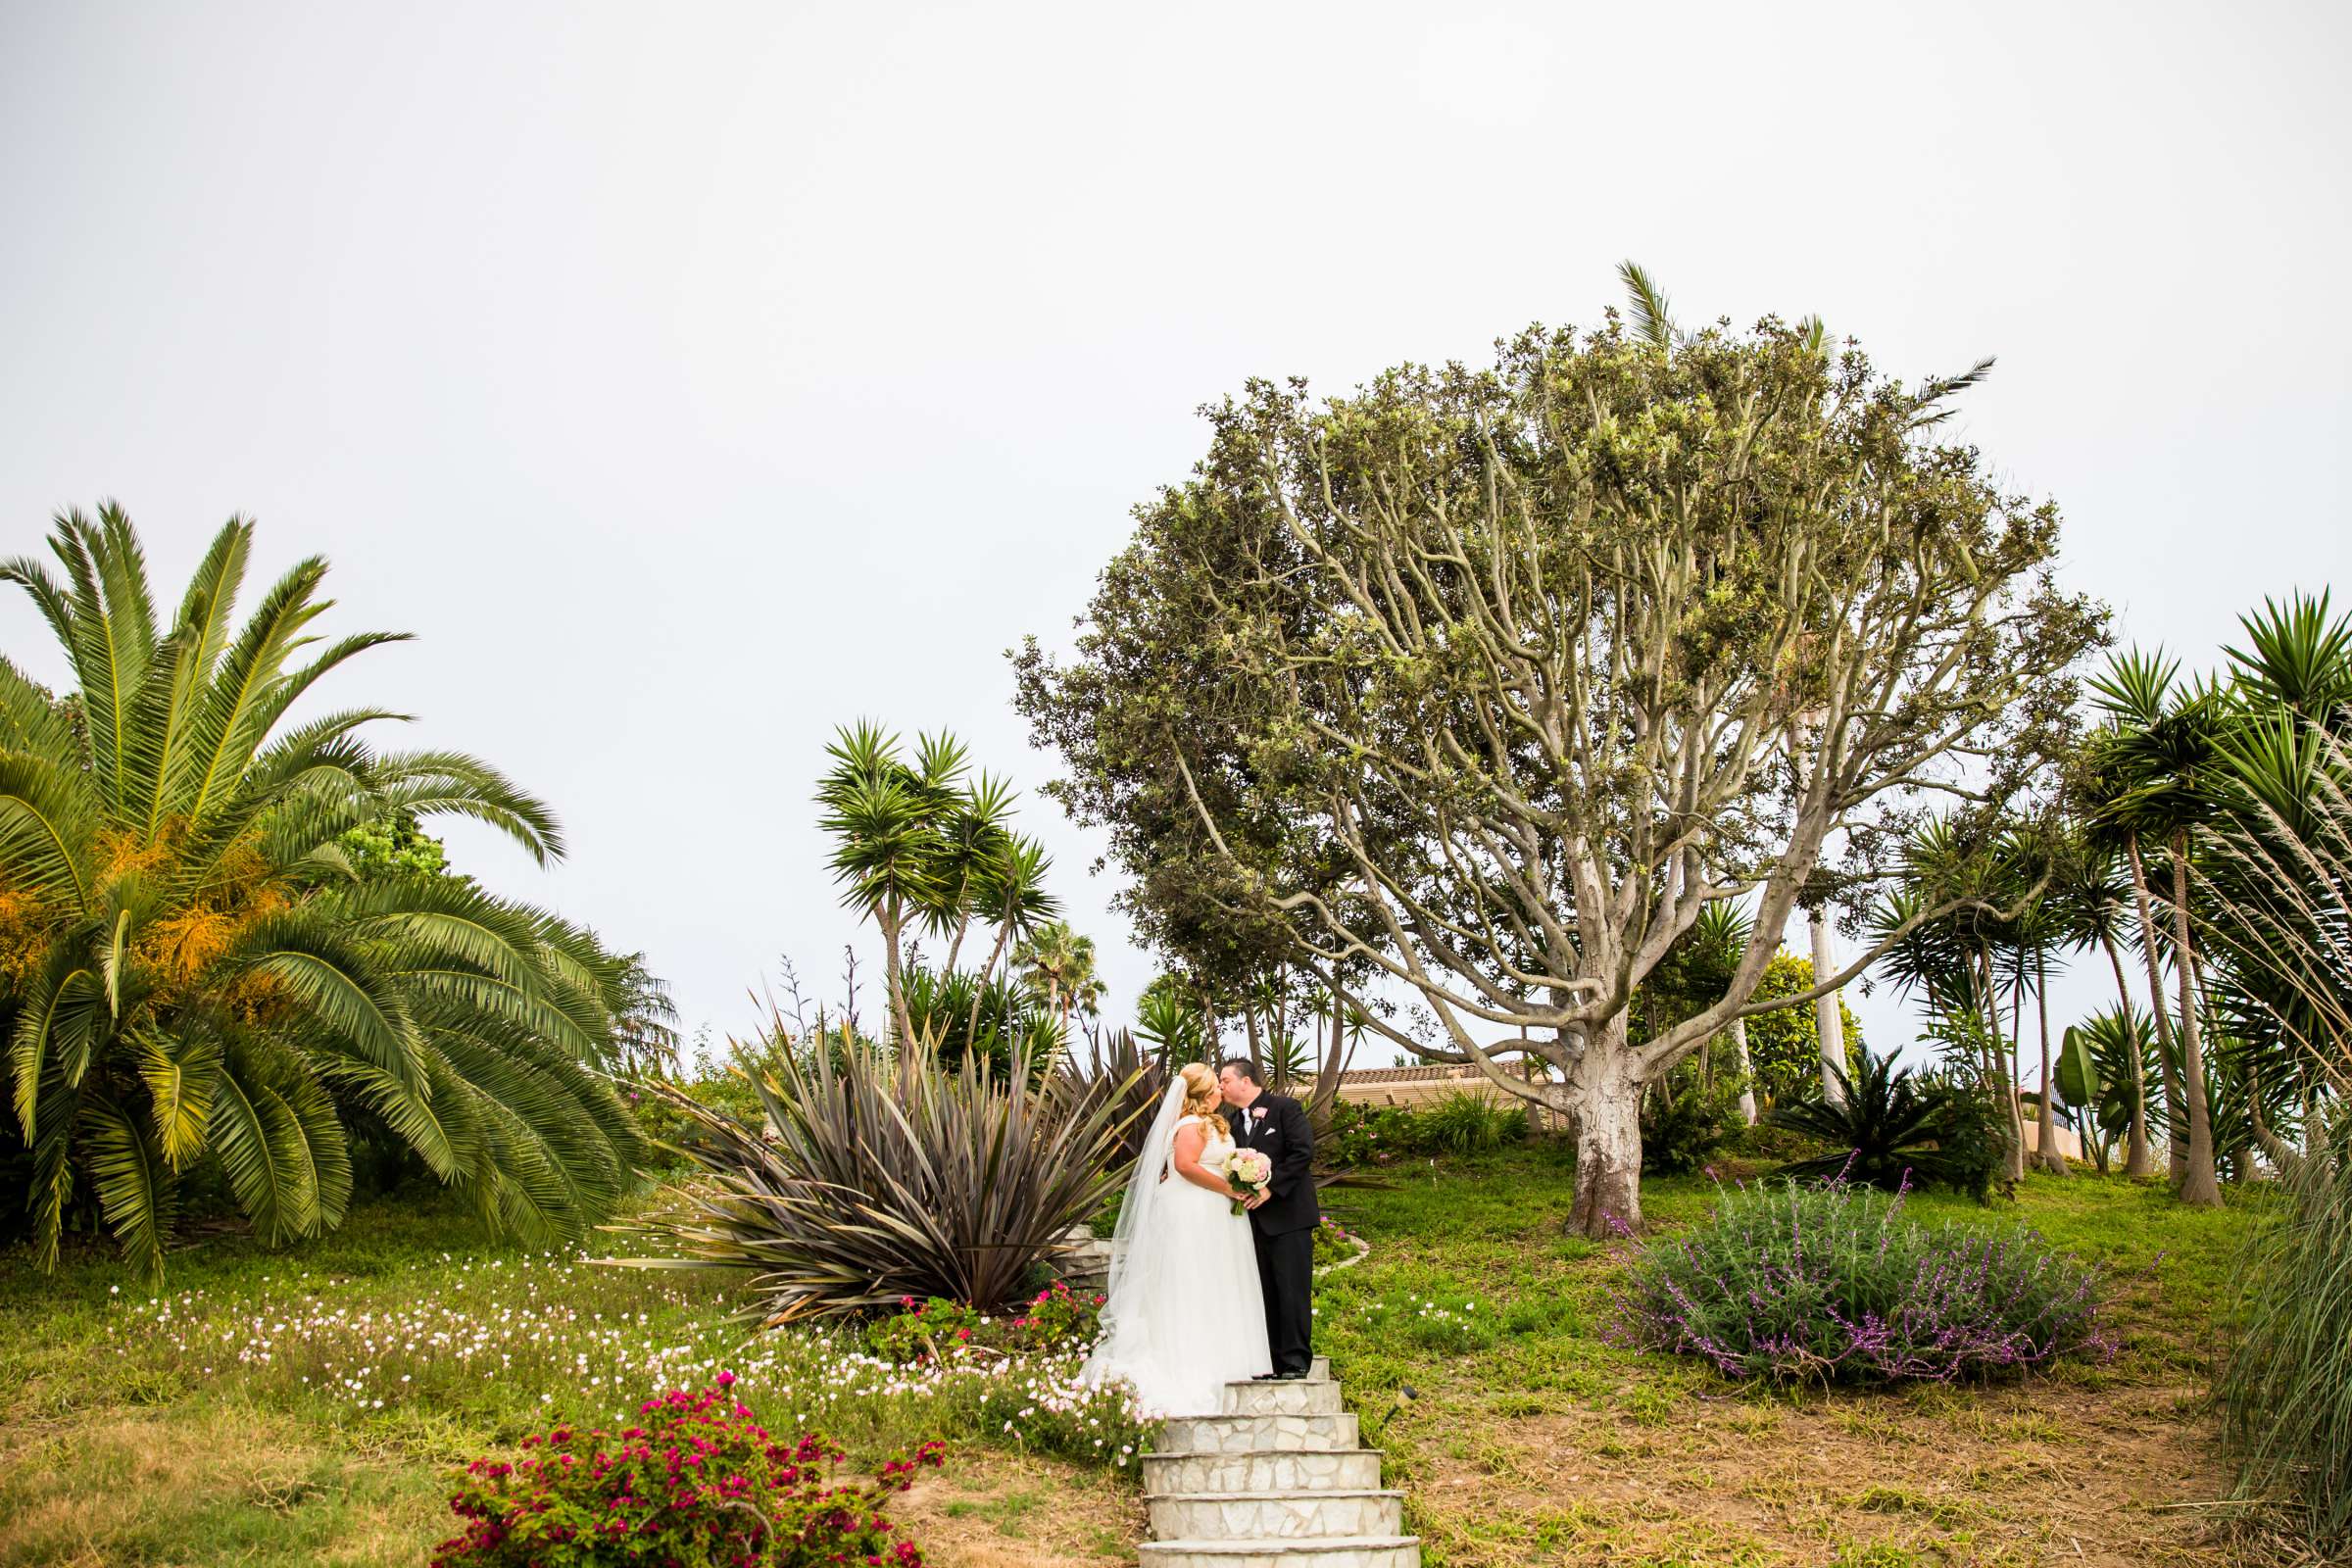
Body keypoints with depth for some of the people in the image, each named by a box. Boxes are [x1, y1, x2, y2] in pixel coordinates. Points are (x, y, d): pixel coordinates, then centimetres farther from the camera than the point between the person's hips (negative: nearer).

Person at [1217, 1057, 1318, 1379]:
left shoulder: (1286, 1108, -6)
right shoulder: (1232, 1119, 13)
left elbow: (1303, 1151, -15)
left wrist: (1271, 1188, -18)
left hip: (1287, 1214, -6)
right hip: (1255, 1217, 6)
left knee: (1292, 1291, -3)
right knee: (1265, 1293, 9)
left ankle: (1296, 1362, 3)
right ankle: (1271, 1360, 14)